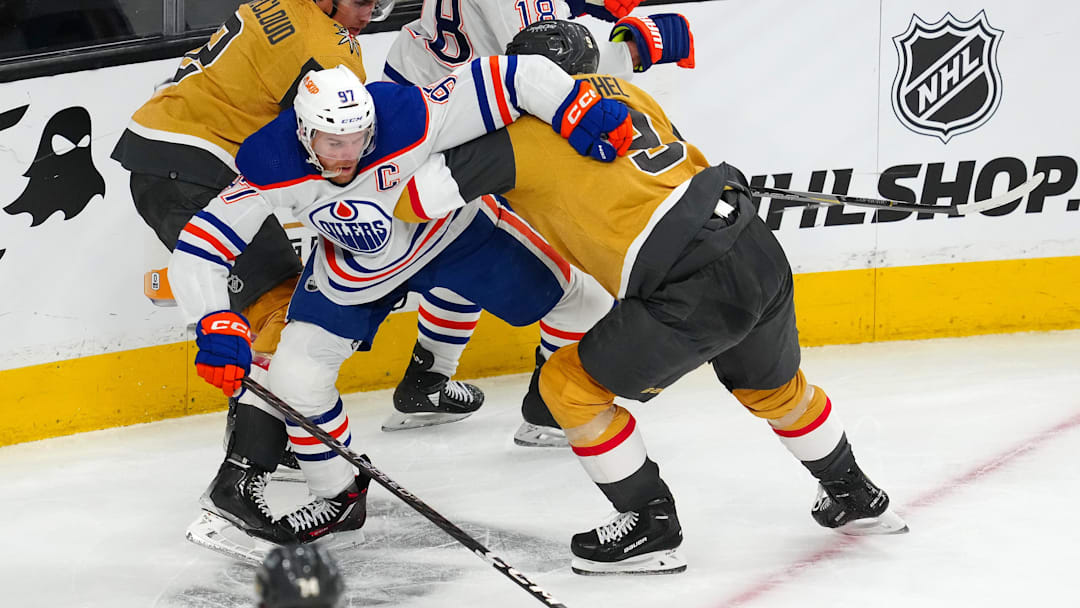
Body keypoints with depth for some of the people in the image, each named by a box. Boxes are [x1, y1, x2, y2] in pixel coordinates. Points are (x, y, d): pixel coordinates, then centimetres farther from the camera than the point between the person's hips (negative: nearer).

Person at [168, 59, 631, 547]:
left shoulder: (411, 120, -40)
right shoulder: (272, 168, -34)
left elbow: (516, 77, -41)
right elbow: (195, 255, -33)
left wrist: (584, 116, -50)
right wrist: (218, 325, -48)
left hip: (455, 227, -1)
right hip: (355, 265, 1)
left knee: (561, 294, 7)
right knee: (293, 378, -8)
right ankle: (339, 497, 17)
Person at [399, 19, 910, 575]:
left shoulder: (514, 131, -2)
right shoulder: (620, 91, 20)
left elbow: (415, 189, -6)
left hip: (694, 289, -8)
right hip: (760, 251, 8)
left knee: (571, 384, 8)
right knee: (772, 385, 33)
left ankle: (651, 527, 13)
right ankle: (854, 499, 51)